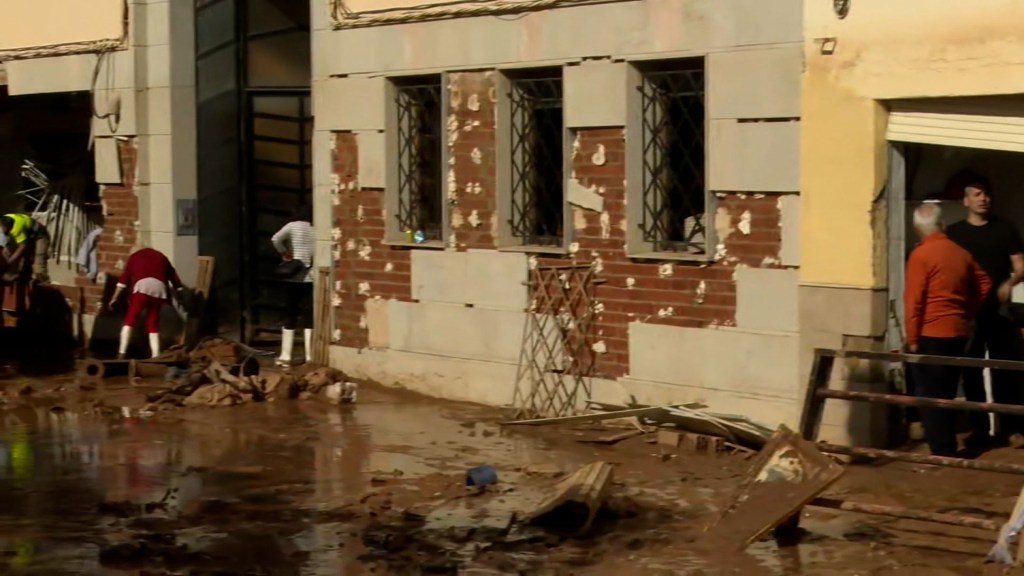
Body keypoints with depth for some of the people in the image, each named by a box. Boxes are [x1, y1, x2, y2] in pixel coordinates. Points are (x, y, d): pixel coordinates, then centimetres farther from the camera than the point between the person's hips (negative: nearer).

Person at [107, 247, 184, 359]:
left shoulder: (135, 256, 26)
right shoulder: (161, 257, 34)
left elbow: (124, 278, 16)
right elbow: (174, 277, 29)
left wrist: (115, 298, 13)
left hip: (143, 286, -3)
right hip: (159, 288, 3)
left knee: (130, 320, 4)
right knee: (153, 324, 12)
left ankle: (122, 353, -6)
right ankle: (156, 356, 3)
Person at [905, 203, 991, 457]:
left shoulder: (920, 255, -12)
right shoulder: (961, 253, 7)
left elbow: (913, 300, -14)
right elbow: (984, 285, 17)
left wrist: (912, 338, -9)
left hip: (931, 335, -6)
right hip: (958, 333, 6)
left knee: (930, 395, 0)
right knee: (947, 393, 15)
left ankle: (941, 453, -1)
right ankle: (948, 449, 19)